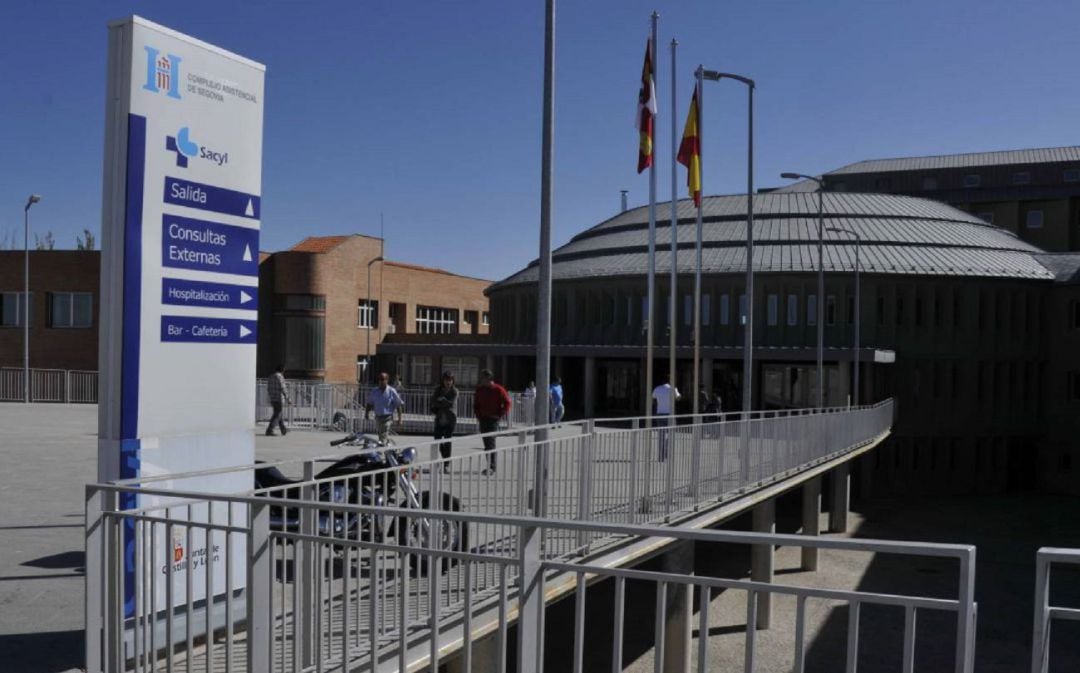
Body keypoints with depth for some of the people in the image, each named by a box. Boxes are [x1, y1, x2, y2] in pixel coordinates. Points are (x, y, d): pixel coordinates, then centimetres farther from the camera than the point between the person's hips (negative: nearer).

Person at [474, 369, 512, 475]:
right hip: (482, 419, 6)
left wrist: (499, 415, -11)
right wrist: (478, 415, 8)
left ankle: (492, 467, -15)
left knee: (491, 443, -14)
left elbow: (507, 402, -8)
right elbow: (476, 404, 21)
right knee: (486, 443, 10)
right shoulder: (479, 389, 9)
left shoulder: (498, 389, -8)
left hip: (493, 419, -6)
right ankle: (490, 466, 19)